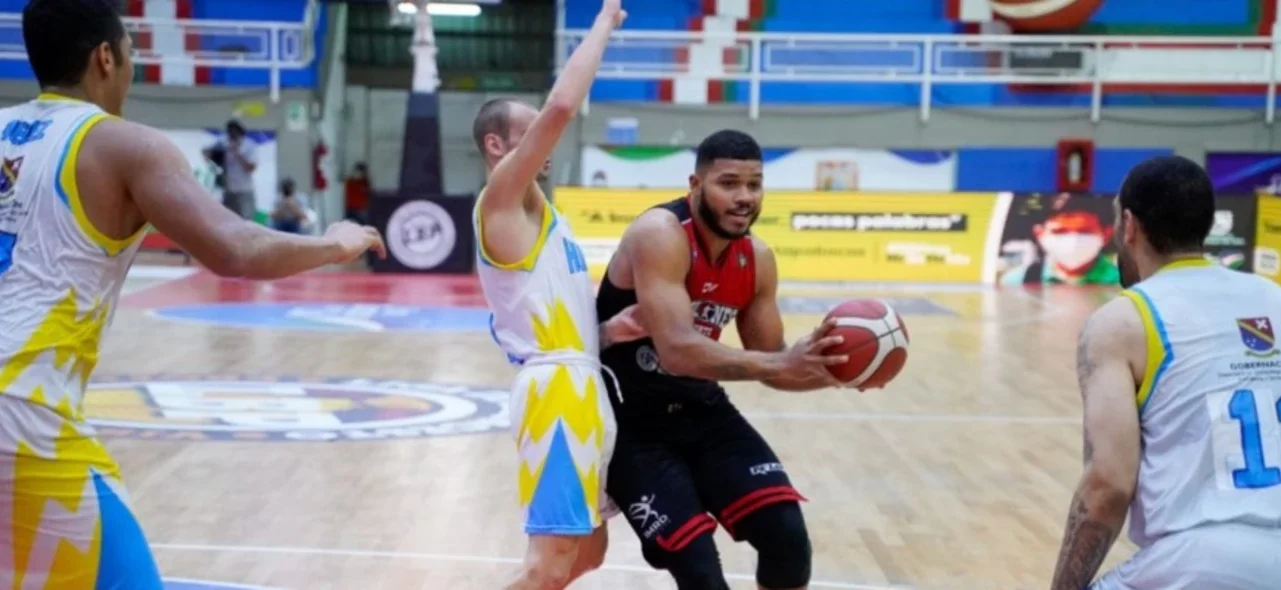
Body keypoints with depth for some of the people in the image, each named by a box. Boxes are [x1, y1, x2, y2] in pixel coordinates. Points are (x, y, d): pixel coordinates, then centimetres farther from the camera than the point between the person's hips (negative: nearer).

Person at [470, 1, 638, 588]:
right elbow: (561, 106, -19)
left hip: (580, 384, 10)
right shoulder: (503, 197, -5)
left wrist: (606, 332, 2)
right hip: (557, 387, -10)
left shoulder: (533, 215, 22)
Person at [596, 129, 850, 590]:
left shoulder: (757, 259, -1)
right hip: (628, 418, -7)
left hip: (701, 409, 7)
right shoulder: (659, 236, -24)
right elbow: (678, 351, -36)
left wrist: (832, 370, -13)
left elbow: (768, 360, 7)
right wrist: (780, 364, -45)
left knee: (787, 535, -5)